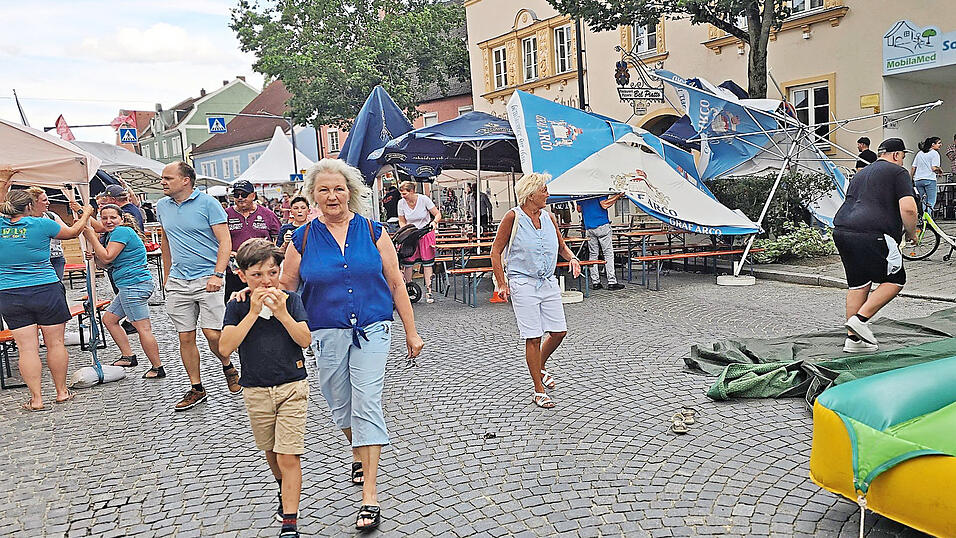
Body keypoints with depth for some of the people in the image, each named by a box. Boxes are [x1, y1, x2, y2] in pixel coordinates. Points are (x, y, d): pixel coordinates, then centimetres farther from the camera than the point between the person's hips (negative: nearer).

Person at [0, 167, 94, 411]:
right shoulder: (41, 225, -7)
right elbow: (72, 232, 10)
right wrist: (86, 214, 26)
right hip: (46, 290, -2)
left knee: (27, 347, 2)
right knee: (55, 343, 8)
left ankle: (36, 399, 3)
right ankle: (61, 392, 16)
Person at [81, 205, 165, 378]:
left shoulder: (121, 231, -11)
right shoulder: (111, 234, 20)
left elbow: (107, 257, -17)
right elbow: (105, 262, 23)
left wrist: (91, 236, -10)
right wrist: (94, 256, 2)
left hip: (135, 284, -11)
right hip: (129, 287, 11)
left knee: (143, 328, -10)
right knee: (109, 319, 20)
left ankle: (157, 368, -6)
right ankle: (128, 356, 23)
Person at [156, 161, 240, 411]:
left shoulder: (207, 203, -6)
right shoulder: (162, 206, 11)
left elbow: (225, 242, -9)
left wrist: (217, 275, -19)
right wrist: (167, 276, 23)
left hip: (207, 279, -5)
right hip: (178, 282, 5)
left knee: (212, 334, -10)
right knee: (185, 337, 5)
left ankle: (228, 367, 20)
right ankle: (196, 388, 18)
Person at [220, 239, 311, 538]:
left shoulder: (290, 300, -4)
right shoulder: (237, 307, -3)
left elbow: (306, 340, -12)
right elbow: (225, 348, -17)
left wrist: (281, 313, -23)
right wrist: (253, 312, -21)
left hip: (292, 387, -2)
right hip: (256, 391, 2)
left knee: (288, 457, -7)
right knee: (271, 452, 20)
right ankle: (285, 490, 48)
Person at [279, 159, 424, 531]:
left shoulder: (373, 232, 0)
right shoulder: (303, 239, 2)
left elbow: (396, 283, 3)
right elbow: (284, 286, 8)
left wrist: (411, 332, 3)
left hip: (371, 331, -2)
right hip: (327, 334, 2)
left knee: (367, 406, -8)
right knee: (340, 406, 15)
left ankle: (369, 496, -3)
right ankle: (360, 454, 47)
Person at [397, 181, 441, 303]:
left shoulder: (424, 199, -13)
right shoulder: (401, 203, -6)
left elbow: (437, 214, -8)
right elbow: (402, 222, 5)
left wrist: (434, 222, -28)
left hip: (426, 233, -2)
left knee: (427, 262, -3)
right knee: (408, 262, -5)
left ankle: (428, 291, 1)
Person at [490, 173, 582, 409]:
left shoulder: (548, 217, 8)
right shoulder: (513, 217, -7)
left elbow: (561, 246, 21)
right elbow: (496, 251, -4)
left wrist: (572, 258, -1)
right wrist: (501, 284, -9)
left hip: (548, 282, 6)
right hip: (523, 283, -5)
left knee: (559, 331, 5)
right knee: (533, 337, -3)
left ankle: (540, 367, 34)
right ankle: (539, 391, 9)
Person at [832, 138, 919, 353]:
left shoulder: (861, 173, 28)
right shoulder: (898, 172, 4)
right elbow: (908, 209, -9)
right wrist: (911, 233, 7)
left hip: (841, 229, 8)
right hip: (871, 234, -8)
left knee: (858, 284, 14)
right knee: (895, 280, 6)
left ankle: (853, 338, 15)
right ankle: (860, 319, -5)